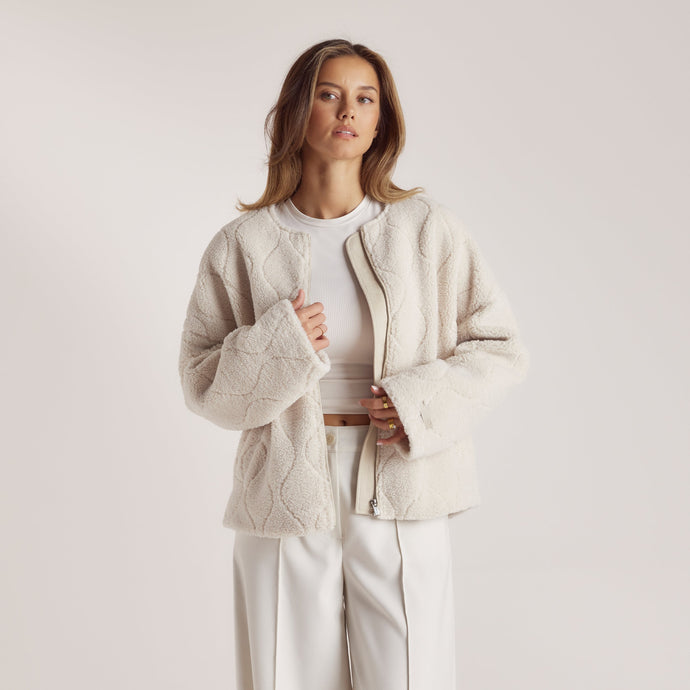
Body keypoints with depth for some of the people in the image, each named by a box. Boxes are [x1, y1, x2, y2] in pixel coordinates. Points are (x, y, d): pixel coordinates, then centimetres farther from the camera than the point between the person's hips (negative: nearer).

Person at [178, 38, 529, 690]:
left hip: (400, 499, 0)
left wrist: (425, 400, -10)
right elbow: (202, 380, 6)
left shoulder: (427, 229, 1)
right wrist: (275, 346, -12)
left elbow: (502, 347, 6)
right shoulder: (242, 244, 3)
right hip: (285, 495, 1)